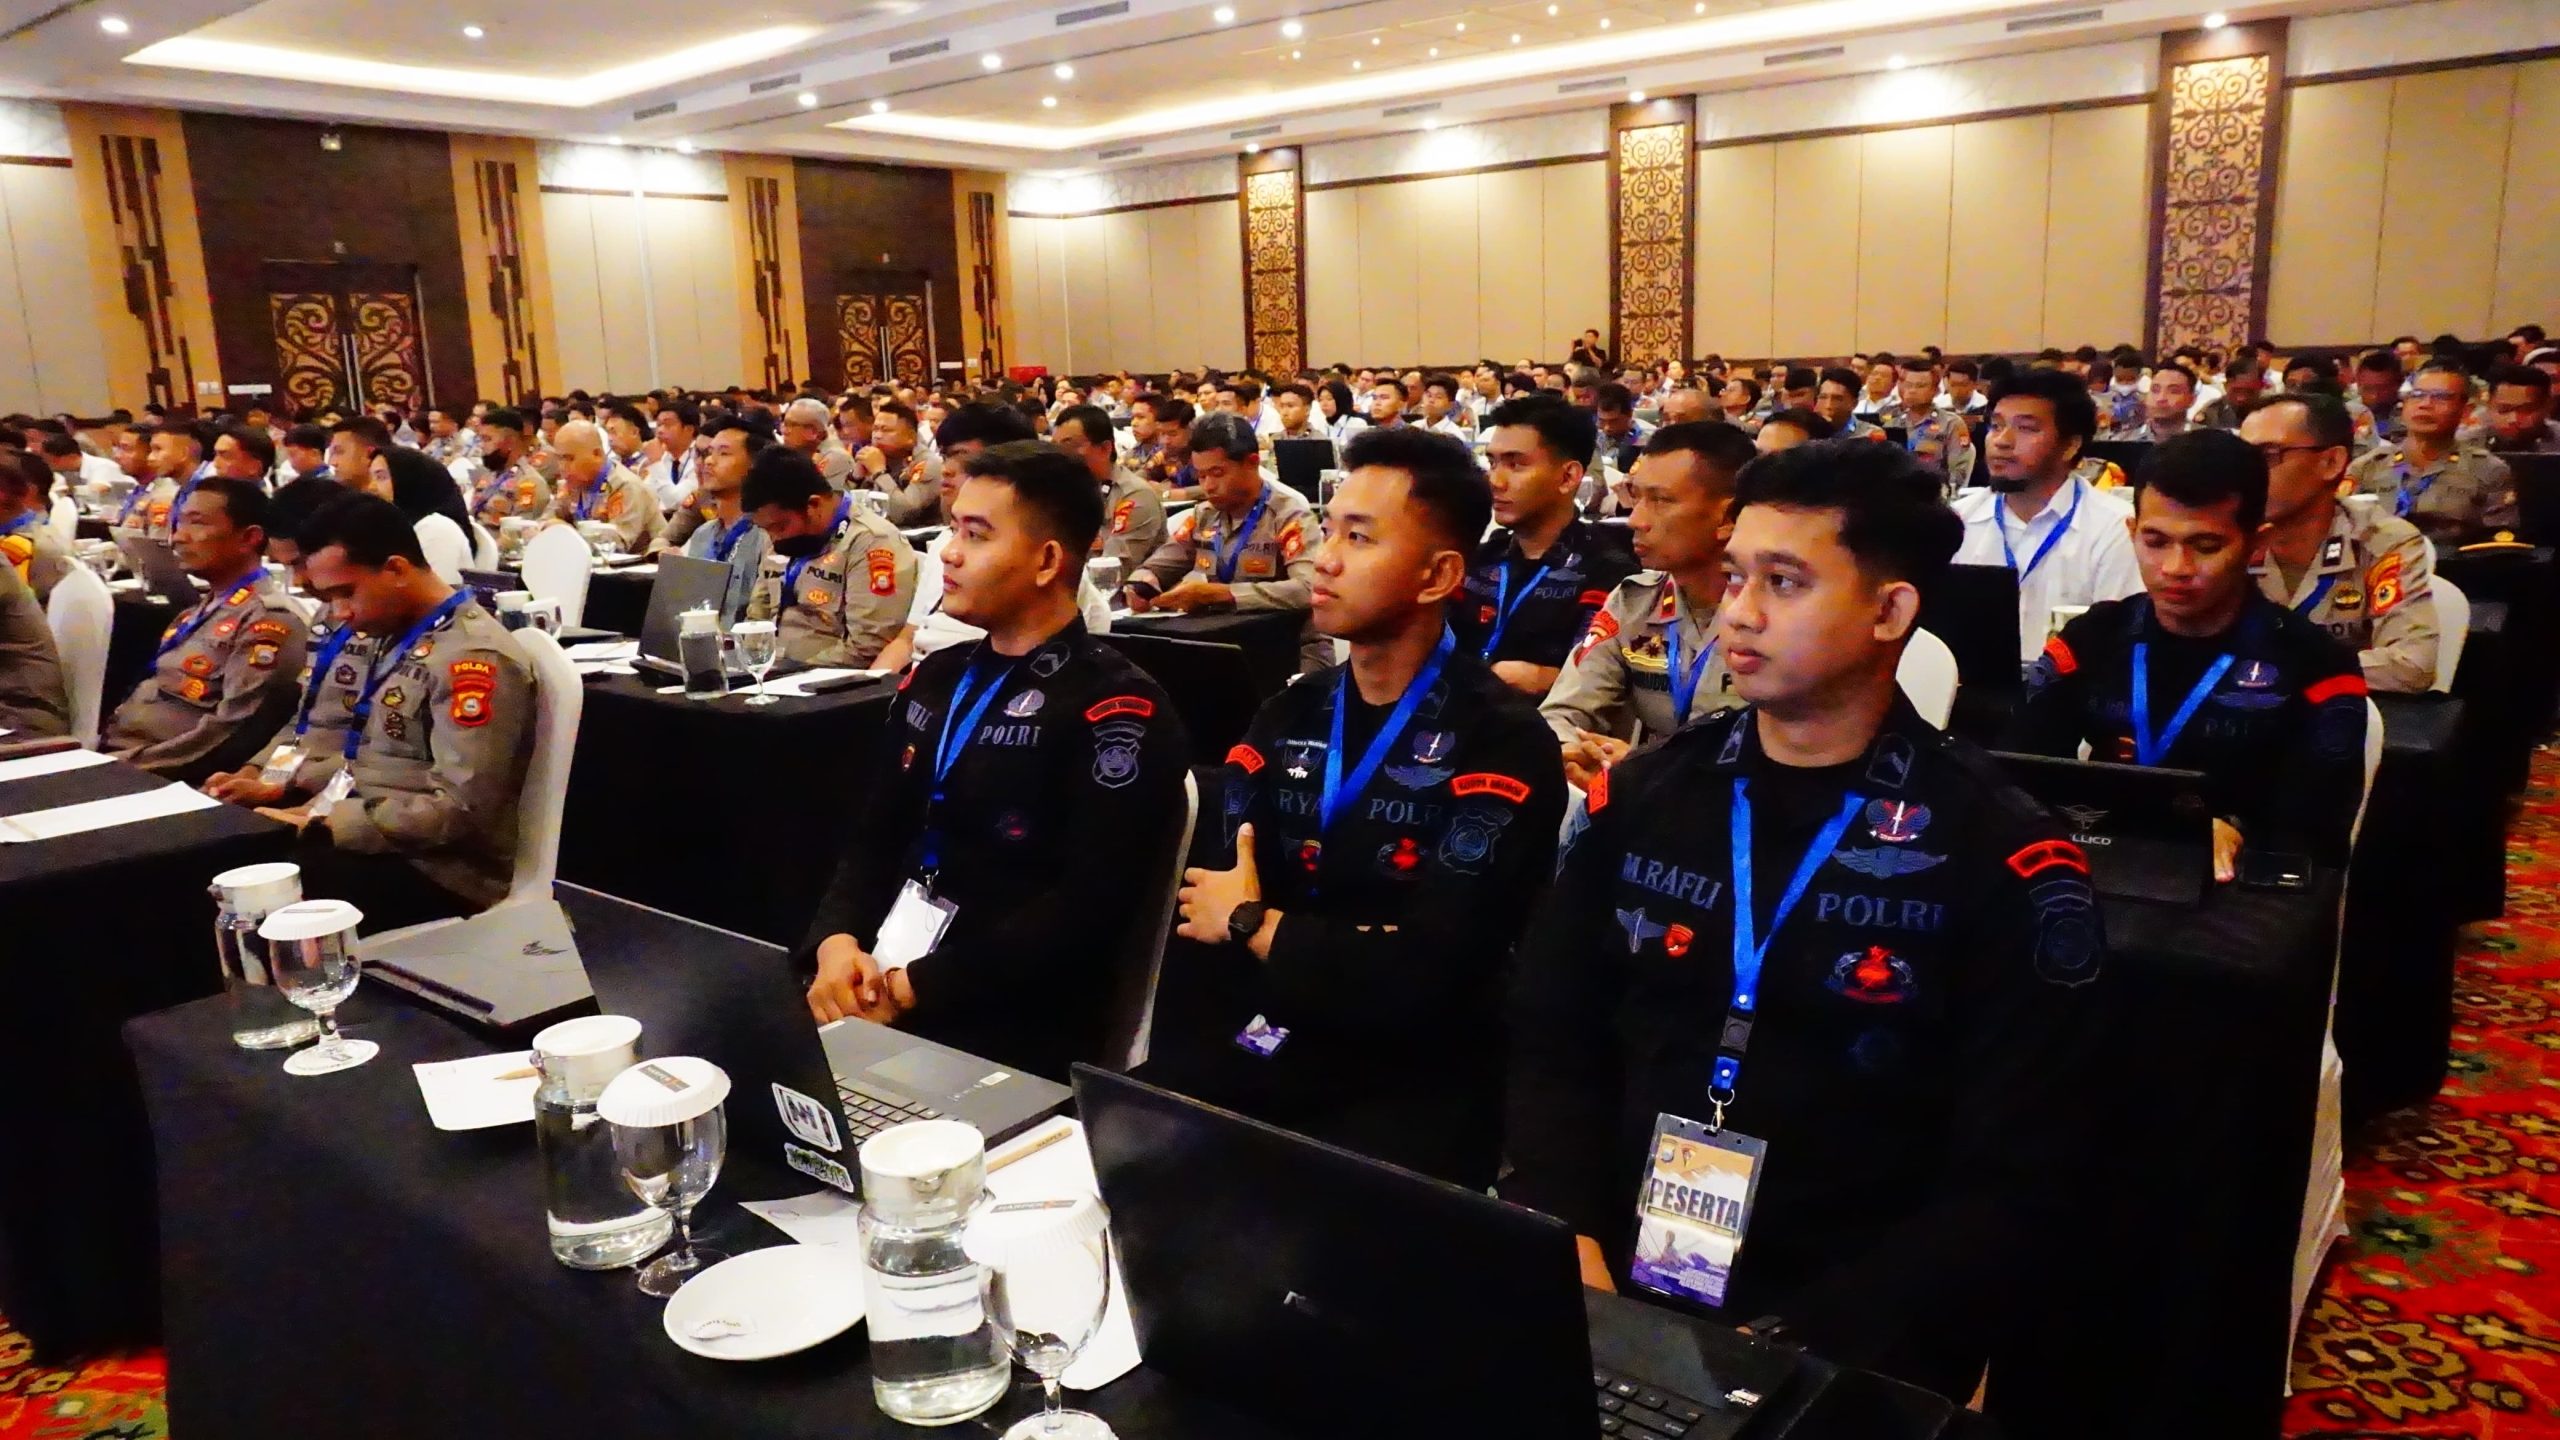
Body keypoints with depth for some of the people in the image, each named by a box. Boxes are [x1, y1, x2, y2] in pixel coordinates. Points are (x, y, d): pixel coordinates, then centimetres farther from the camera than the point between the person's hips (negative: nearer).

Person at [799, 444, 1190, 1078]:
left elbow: (1091, 908, -19)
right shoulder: (936, 678, 15)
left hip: (1011, 1033, -7)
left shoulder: (1115, 710, -11)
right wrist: (836, 942, -6)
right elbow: (875, 837, 13)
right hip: (877, 990, 7)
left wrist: (916, 987, -19)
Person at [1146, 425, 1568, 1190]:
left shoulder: (1502, 745, -9)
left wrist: (1253, 925, -5)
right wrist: (1171, 1073, -15)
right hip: (1243, 1064, 5)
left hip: (1408, 1090, -5)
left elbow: (1426, 978, -19)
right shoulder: (1288, 717, 10)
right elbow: (1202, 907, 0)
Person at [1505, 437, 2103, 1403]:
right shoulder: (1643, 796, 5)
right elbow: (1552, 1045, 6)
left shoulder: (2000, 858, -6)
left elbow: (2009, 1187, -7)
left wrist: (1804, 1343, -16)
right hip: (1616, 1282, 2)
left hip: (1847, 1334, -2)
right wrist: (1568, 1245, -10)